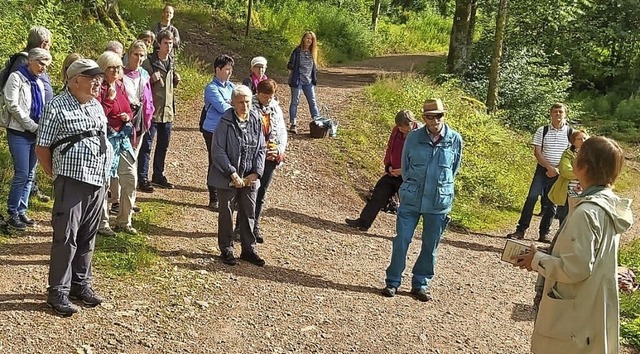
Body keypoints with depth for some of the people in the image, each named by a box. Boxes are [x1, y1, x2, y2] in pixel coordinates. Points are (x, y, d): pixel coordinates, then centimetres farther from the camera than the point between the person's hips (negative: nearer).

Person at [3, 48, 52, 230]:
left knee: (30, 175, 7)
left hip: (36, 134, 7)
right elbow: (12, 105, -13)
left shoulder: (39, 83, 16)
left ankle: (21, 211, 16)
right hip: (19, 133, -7)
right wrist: (33, 126, -13)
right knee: (22, 174, -10)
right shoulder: (16, 77, -5)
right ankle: (12, 213, 1)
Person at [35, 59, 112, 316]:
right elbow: (42, 148, -5)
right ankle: (58, 291, 7)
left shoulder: (96, 106, 12)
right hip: (72, 181, -6)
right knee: (66, 237, -2)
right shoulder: (57, 107, -9)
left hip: (98, 181, 6)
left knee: (87, 237, 13)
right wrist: (55, 175, 2)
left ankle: (81, 284, 25)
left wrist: (105, 172, 15)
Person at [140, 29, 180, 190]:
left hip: (167, 111, 7)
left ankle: (158, 176, 27)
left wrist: (176, 81, 2)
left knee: (163, 145, 14)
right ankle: (143, 179, 3)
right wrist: (151, 79, -23)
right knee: (146, 145, -2)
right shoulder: (149, 62, -9)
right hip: (152, 110, -7)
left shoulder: (172, 62, 11)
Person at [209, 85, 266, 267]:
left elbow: (261, 149, 5)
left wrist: (256, 173, -6)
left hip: (249, 179, 4)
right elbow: (217, 151, -15)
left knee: (249, 214, 12)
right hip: (227, 178, -4)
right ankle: (226, 250, 22)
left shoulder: (256, 121, 0)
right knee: (226, 213, 9)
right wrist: (233, 174, -18)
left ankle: (249, 249, 25)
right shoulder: (226, 123, -14)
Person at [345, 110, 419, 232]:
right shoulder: (396, 131, 2)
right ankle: (363, 222, 18)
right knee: (378, 195, 9)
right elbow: (389, 148, 16)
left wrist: (404, 170, -20)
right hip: (392, 174, 7)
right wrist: (388, 166, 1)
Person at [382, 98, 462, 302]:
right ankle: (393, 281, 15)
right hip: (411, 199, 0)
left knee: (430, 245, 10)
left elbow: (454, 169, 11)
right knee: (401, 240, 2)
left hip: (439, 202, 1)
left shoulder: (455, 140, -5)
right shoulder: (413, 138, -6)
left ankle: (421, 283, 24)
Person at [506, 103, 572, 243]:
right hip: (543, 170, 0)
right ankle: (521, 230, -10)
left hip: (559, 173, 1)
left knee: (551, 204, 5)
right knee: (532, 197, -13)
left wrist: (558, 170, -10)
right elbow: (537, 152, -3)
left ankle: (544, 233, 13)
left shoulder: (570, 132, 1)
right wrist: (550, 167, -14)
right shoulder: (542, 131, 2)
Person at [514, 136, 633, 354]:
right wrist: (544, 257, 8)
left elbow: (574, 269, -25)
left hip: (573, 318, -9)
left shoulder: (586, 213, -24)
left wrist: (537, 260, -10)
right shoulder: (610, 206, 4)